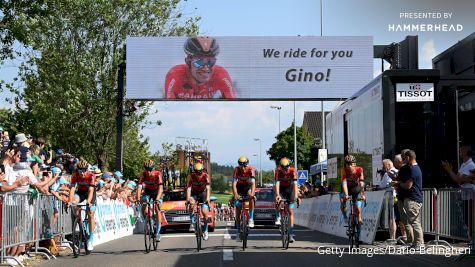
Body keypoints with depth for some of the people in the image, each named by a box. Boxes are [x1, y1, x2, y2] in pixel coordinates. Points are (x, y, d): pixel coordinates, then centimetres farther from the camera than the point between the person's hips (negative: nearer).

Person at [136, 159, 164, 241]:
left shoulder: (158, 174, -30)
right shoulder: (143, 175, -25)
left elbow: (160, 188, -39)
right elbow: (139, 187, -32)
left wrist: (157, 199, -52)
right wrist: (138, 199, -47)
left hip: (156, 192, -2)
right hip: (147, 192, 2)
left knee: (157, 209, -16)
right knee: (143, 207, -22)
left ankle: (157, 232, -11)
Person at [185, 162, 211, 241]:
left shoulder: (205, 176, -24)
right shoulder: (191, 176, -22)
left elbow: (208, 187, -33)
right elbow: (188, 187, -30)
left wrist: (207, 198, -48)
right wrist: (188, 198, -44)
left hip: (203, 193, 0)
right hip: (194, 193, 0)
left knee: (205, 212, -13)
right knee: (191, 204, -34)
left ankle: (206, 231, 5)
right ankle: (192, 223, -23)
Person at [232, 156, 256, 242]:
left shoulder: (251, 169, -28)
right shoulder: (236, 170, -27)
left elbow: (253, 183, -39)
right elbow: (234, 184, -35)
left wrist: (252, 194, -55)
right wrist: (235, 195, -50)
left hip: (248, 187, -1)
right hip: (240, 188, 1)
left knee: (251, 198, -36)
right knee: (238, 211, -4)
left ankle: (251, 219, -24)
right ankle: (238, 233, 4)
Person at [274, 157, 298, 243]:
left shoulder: (293, 171, -27)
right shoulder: (278, 171, -26)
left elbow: (295, 183, -35)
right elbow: (277, 183, -34)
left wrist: (296, 195, -47)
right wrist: (277, 195, -47)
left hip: (290, 188, 0)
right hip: (281, 188, 1)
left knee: (291, 211, -7)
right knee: (277, 201, -33)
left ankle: (291, 234, -7)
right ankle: (278, 217, -6)